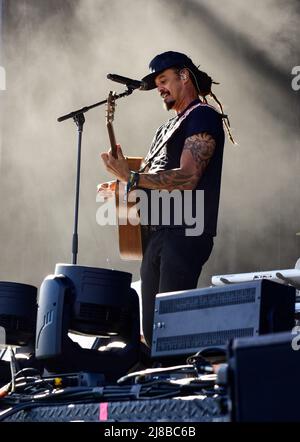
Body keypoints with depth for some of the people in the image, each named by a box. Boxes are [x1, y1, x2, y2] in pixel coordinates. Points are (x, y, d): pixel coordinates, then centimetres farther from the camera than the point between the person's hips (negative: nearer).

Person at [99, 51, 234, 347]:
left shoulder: (203, 117, -3)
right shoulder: (168, 129, 25)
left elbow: (187, 179, -16)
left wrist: (130, 177, -19)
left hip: (184, 233, -9)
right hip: (156, 233, 9)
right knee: (151, 330, 5)